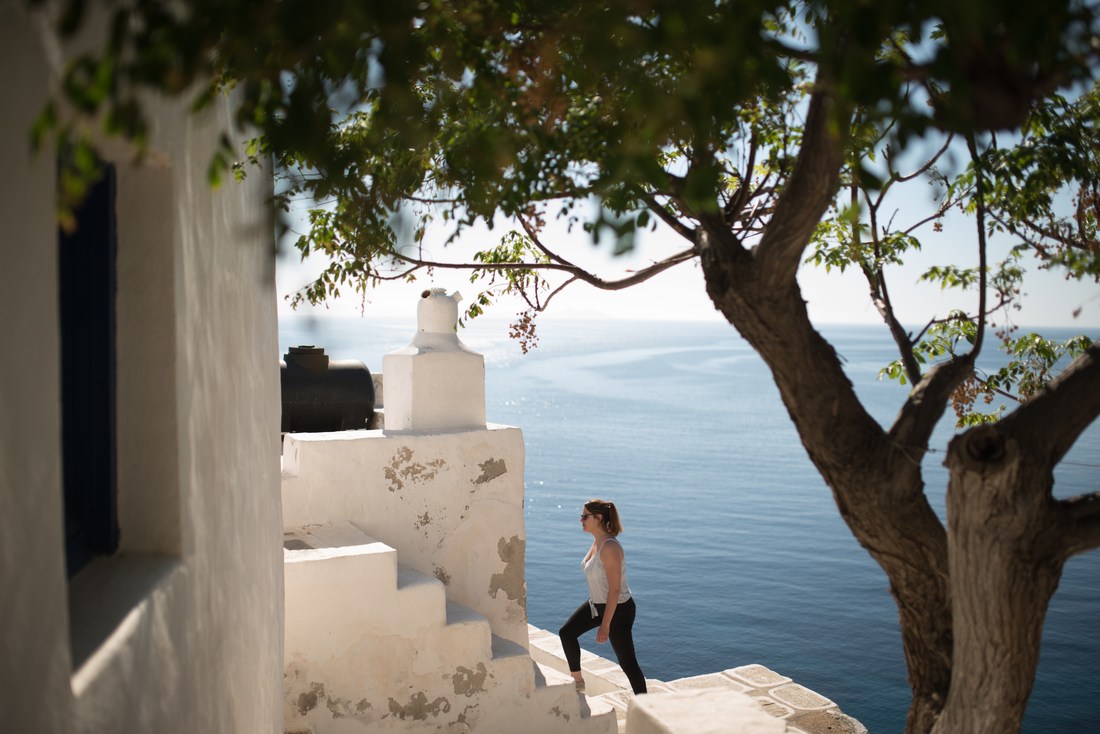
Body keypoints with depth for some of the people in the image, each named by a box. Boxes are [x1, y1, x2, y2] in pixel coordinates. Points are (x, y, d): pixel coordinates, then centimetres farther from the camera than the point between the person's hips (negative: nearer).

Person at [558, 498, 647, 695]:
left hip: (618, 609, -10)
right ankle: (578, 682, 33)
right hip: (597, 604, 10)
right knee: (566, 633, 17)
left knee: (627, 662, -1)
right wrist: (594, 602, 23)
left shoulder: (610, 547, -28)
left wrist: (605, 625, -26)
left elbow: (614, 590, -28)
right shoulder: (597, 541, 0)